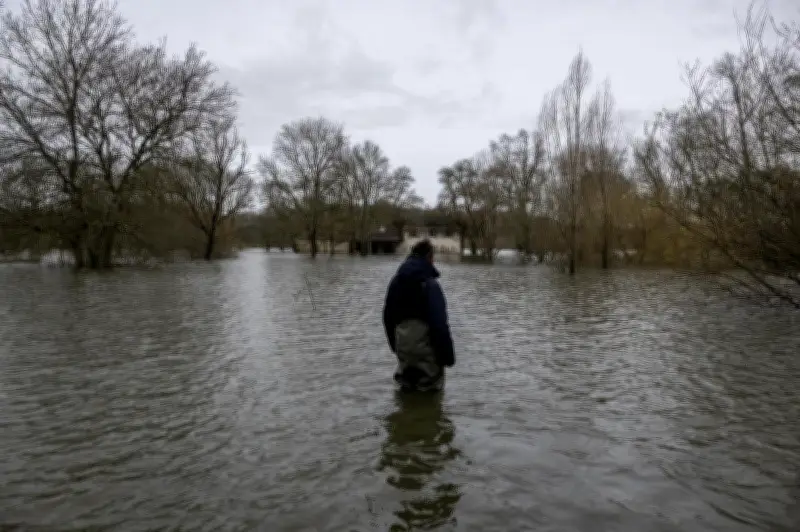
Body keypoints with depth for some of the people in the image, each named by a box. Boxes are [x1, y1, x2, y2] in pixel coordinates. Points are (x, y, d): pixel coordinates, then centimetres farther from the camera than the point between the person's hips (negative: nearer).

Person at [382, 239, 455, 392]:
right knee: (432, 385, 8)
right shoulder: (429, 284, -15)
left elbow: (388, 316, 12)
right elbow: (439, 324, -20)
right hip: (424, 347, -6)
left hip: (402, 344, 6)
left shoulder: (396, 281, 5)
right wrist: (447, 354, -15)